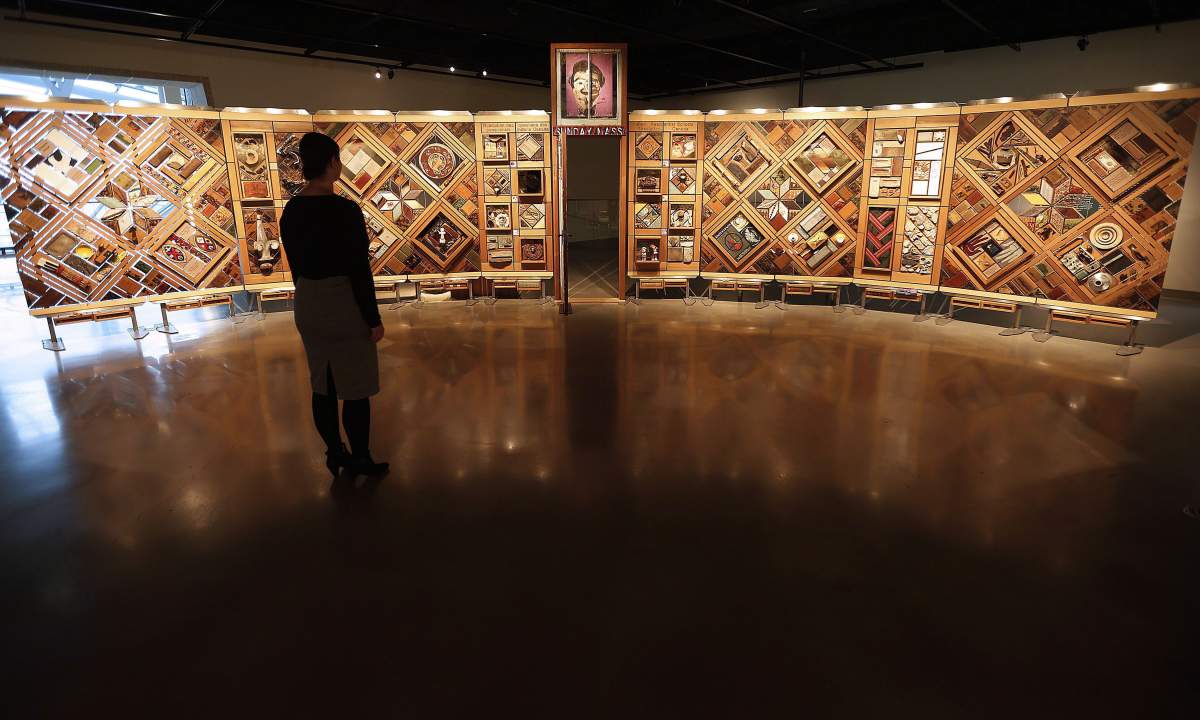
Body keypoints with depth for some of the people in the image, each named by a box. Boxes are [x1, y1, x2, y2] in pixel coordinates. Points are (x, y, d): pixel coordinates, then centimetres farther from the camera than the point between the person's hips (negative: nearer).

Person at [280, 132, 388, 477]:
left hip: (307, 306, 7)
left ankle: (335, 454, 30)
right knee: (355, 390, 6)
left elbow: (296, 266, 11)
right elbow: (359, 270, -18)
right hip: (345, 306, -7)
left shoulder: (291, 210, 3)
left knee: (323, 386, 17)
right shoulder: (345, 209, -19)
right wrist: (374, 319, -10)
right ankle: (360, 460, 18)